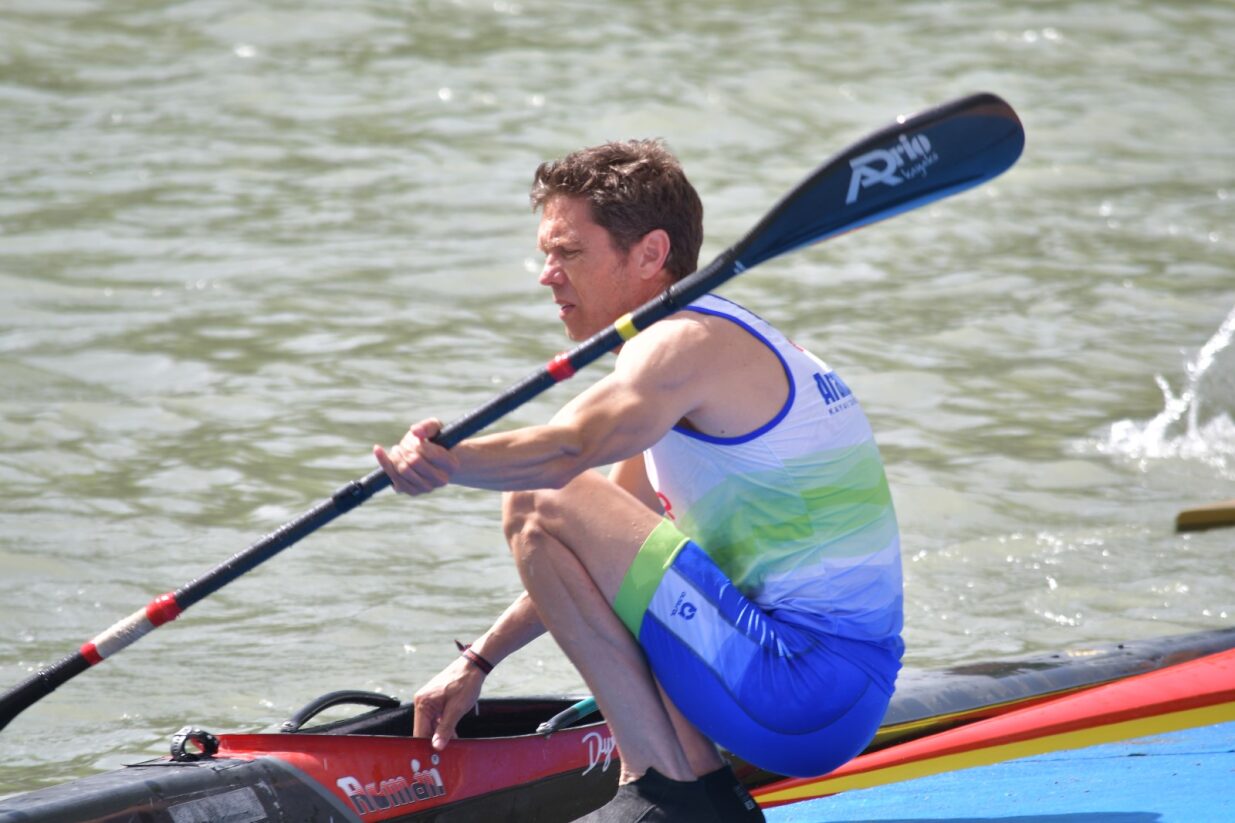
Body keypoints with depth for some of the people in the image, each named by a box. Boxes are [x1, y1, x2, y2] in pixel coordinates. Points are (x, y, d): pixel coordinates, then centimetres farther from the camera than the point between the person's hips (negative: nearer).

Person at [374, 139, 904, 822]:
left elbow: (566, 448, -34)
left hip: (800, 696, -10)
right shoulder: (723, 346, 20)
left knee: (538, 508, -14)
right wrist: (478, 662, 22)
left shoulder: (687, 343, -11)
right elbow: (596, 560, 24)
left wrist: (447, 464, -49)